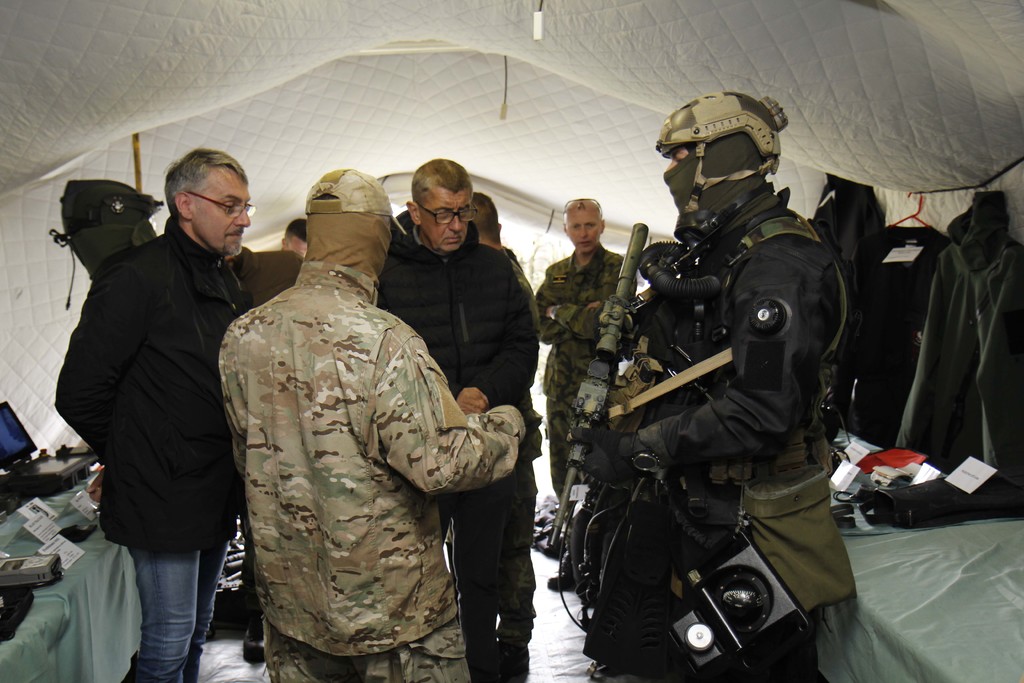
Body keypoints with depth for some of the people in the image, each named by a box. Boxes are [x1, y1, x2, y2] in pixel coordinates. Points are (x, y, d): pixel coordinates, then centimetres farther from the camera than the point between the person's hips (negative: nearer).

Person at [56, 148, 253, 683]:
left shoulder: (225, 280, 11)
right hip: (163, 499, -8)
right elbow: (79, 394, -15)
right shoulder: (137, 278, -16)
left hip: (216, 494, 8)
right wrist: (128, 458, -1)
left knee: (195, 632, 21)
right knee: (169, 639, 4)